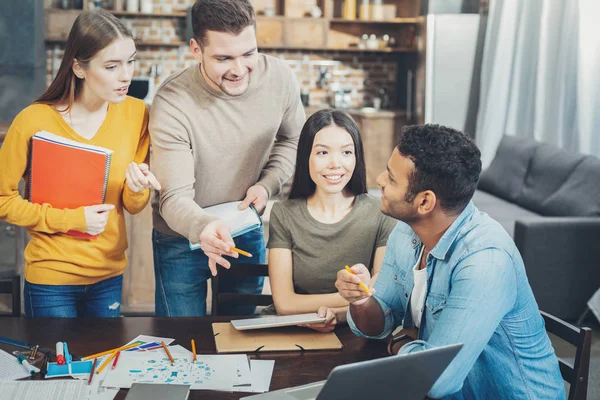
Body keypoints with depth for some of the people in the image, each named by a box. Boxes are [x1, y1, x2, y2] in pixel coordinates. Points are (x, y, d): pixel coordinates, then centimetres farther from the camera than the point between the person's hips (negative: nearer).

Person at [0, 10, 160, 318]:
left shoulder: (136, 113, -6)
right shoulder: (33, 122, -17)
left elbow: (132, 206, 1)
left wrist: (137, 188, -21)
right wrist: (72, 219, -16)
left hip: (110, 274, 4)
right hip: (51, 278, -3)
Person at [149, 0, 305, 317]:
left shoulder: (279, 78, -16)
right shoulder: (172, 103, -28)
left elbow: (292, 139, 5)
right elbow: (175, 197, -27)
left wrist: (268, 184, -13)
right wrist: (203, 229, -49)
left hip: (248, 232, 3)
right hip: (182, 240, -3)